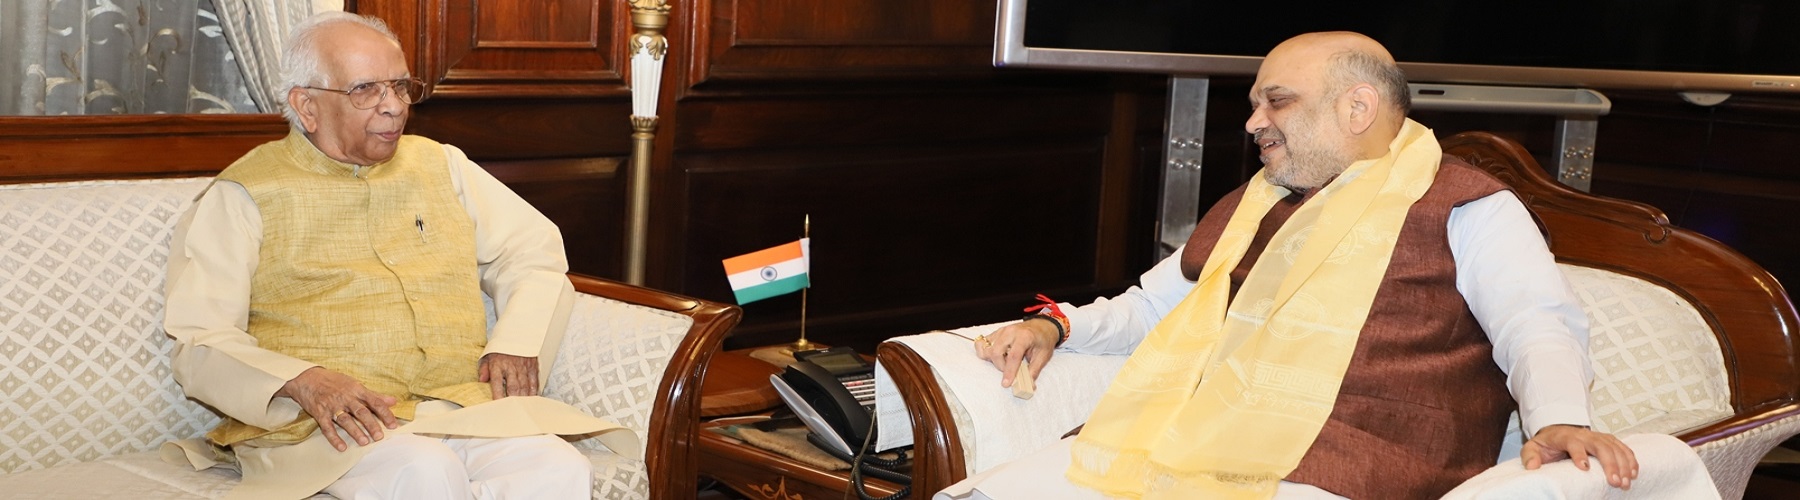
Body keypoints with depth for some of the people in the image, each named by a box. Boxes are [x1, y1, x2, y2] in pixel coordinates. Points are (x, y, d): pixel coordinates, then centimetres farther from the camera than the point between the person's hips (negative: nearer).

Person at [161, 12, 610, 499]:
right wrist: (304, 382, -19)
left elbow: (534, 251, 23)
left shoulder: (440, 164, 23)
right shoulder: (244, 197, 8)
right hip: (320, 423, -4)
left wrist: (517, 344, 2)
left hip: (462, 404, 4)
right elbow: (201, 343, 0)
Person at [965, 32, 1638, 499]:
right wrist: (1056, 326, 19)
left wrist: (1558, 420, -24)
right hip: (1156, 444, 7)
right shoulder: (1248, 206, 31)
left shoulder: (1463, 208, 9)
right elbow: (1152, 307, 38)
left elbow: (1540, 329, -3)